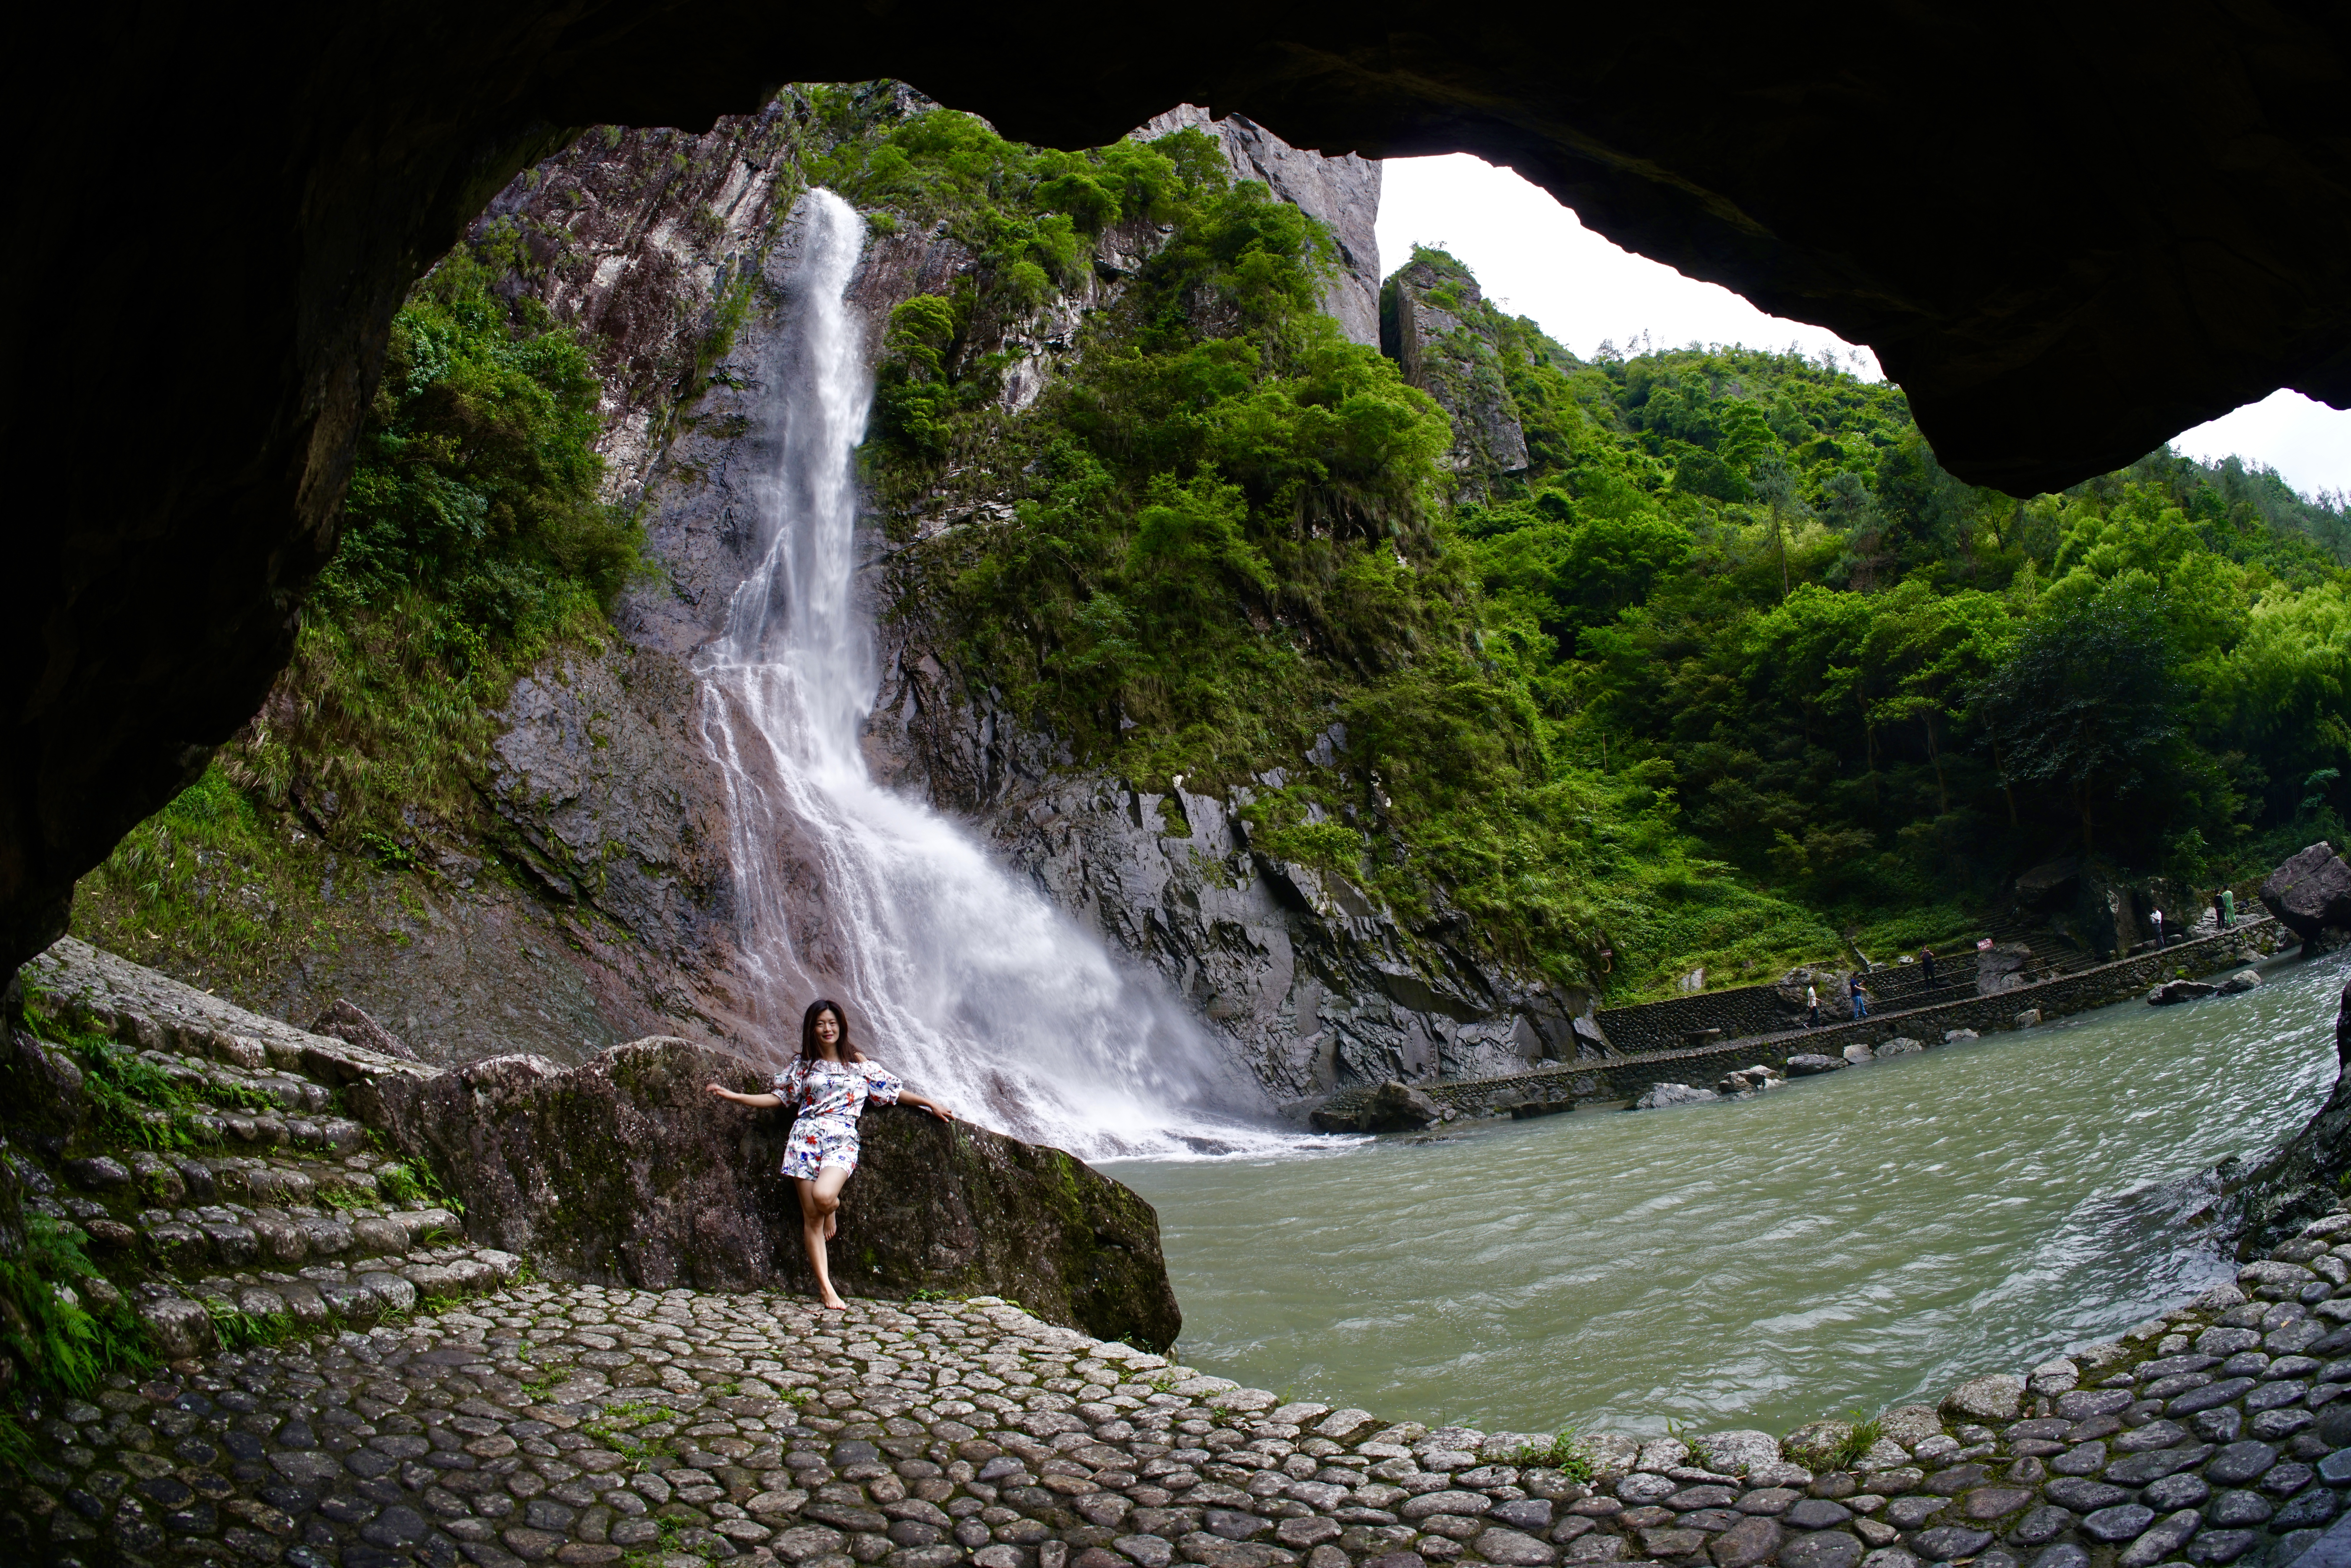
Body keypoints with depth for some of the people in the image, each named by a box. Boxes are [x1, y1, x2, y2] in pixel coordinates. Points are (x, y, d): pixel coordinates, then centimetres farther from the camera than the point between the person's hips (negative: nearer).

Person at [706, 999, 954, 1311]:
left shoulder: (858, 1062, 11)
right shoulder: (803, 1067, 13)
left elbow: (893, 1091, 17)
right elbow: (778, 1097, 17)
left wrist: (931, 1103, 17)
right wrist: (735, 1097, 9)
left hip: (842, 1141, -2)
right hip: (806, 1140, 2)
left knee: (822, 1196, -30)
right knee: (811, 1216, -5)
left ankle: (833, 1207, 9)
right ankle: (825, 1288, -2)